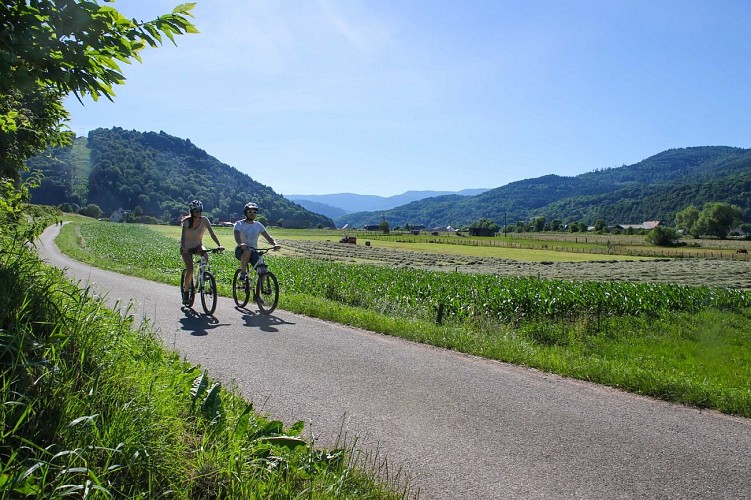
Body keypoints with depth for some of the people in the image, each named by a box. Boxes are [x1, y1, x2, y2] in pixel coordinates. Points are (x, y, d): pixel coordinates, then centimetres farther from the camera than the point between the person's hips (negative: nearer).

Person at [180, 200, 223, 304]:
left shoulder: (204, 220, -15)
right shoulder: (187, 221, -21)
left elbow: (212, 233, -22)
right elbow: (183, 236, -32)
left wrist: (219, 245, -37)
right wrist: (183, 247, -51)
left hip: (198, 245, 2)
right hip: (187, 247, -2)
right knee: (190, 270, -14)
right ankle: (186, 292, 5)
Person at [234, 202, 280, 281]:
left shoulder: (258, 225, 6)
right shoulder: (239, 224, -3)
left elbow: (268, 237, -3)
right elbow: (237, 236, -21)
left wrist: (275, 244, -25)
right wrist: (241, 244, -44)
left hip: (253, 251, 3)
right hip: (241, 250, -3)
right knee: (247, 251, -39)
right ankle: (243, 272, -18)